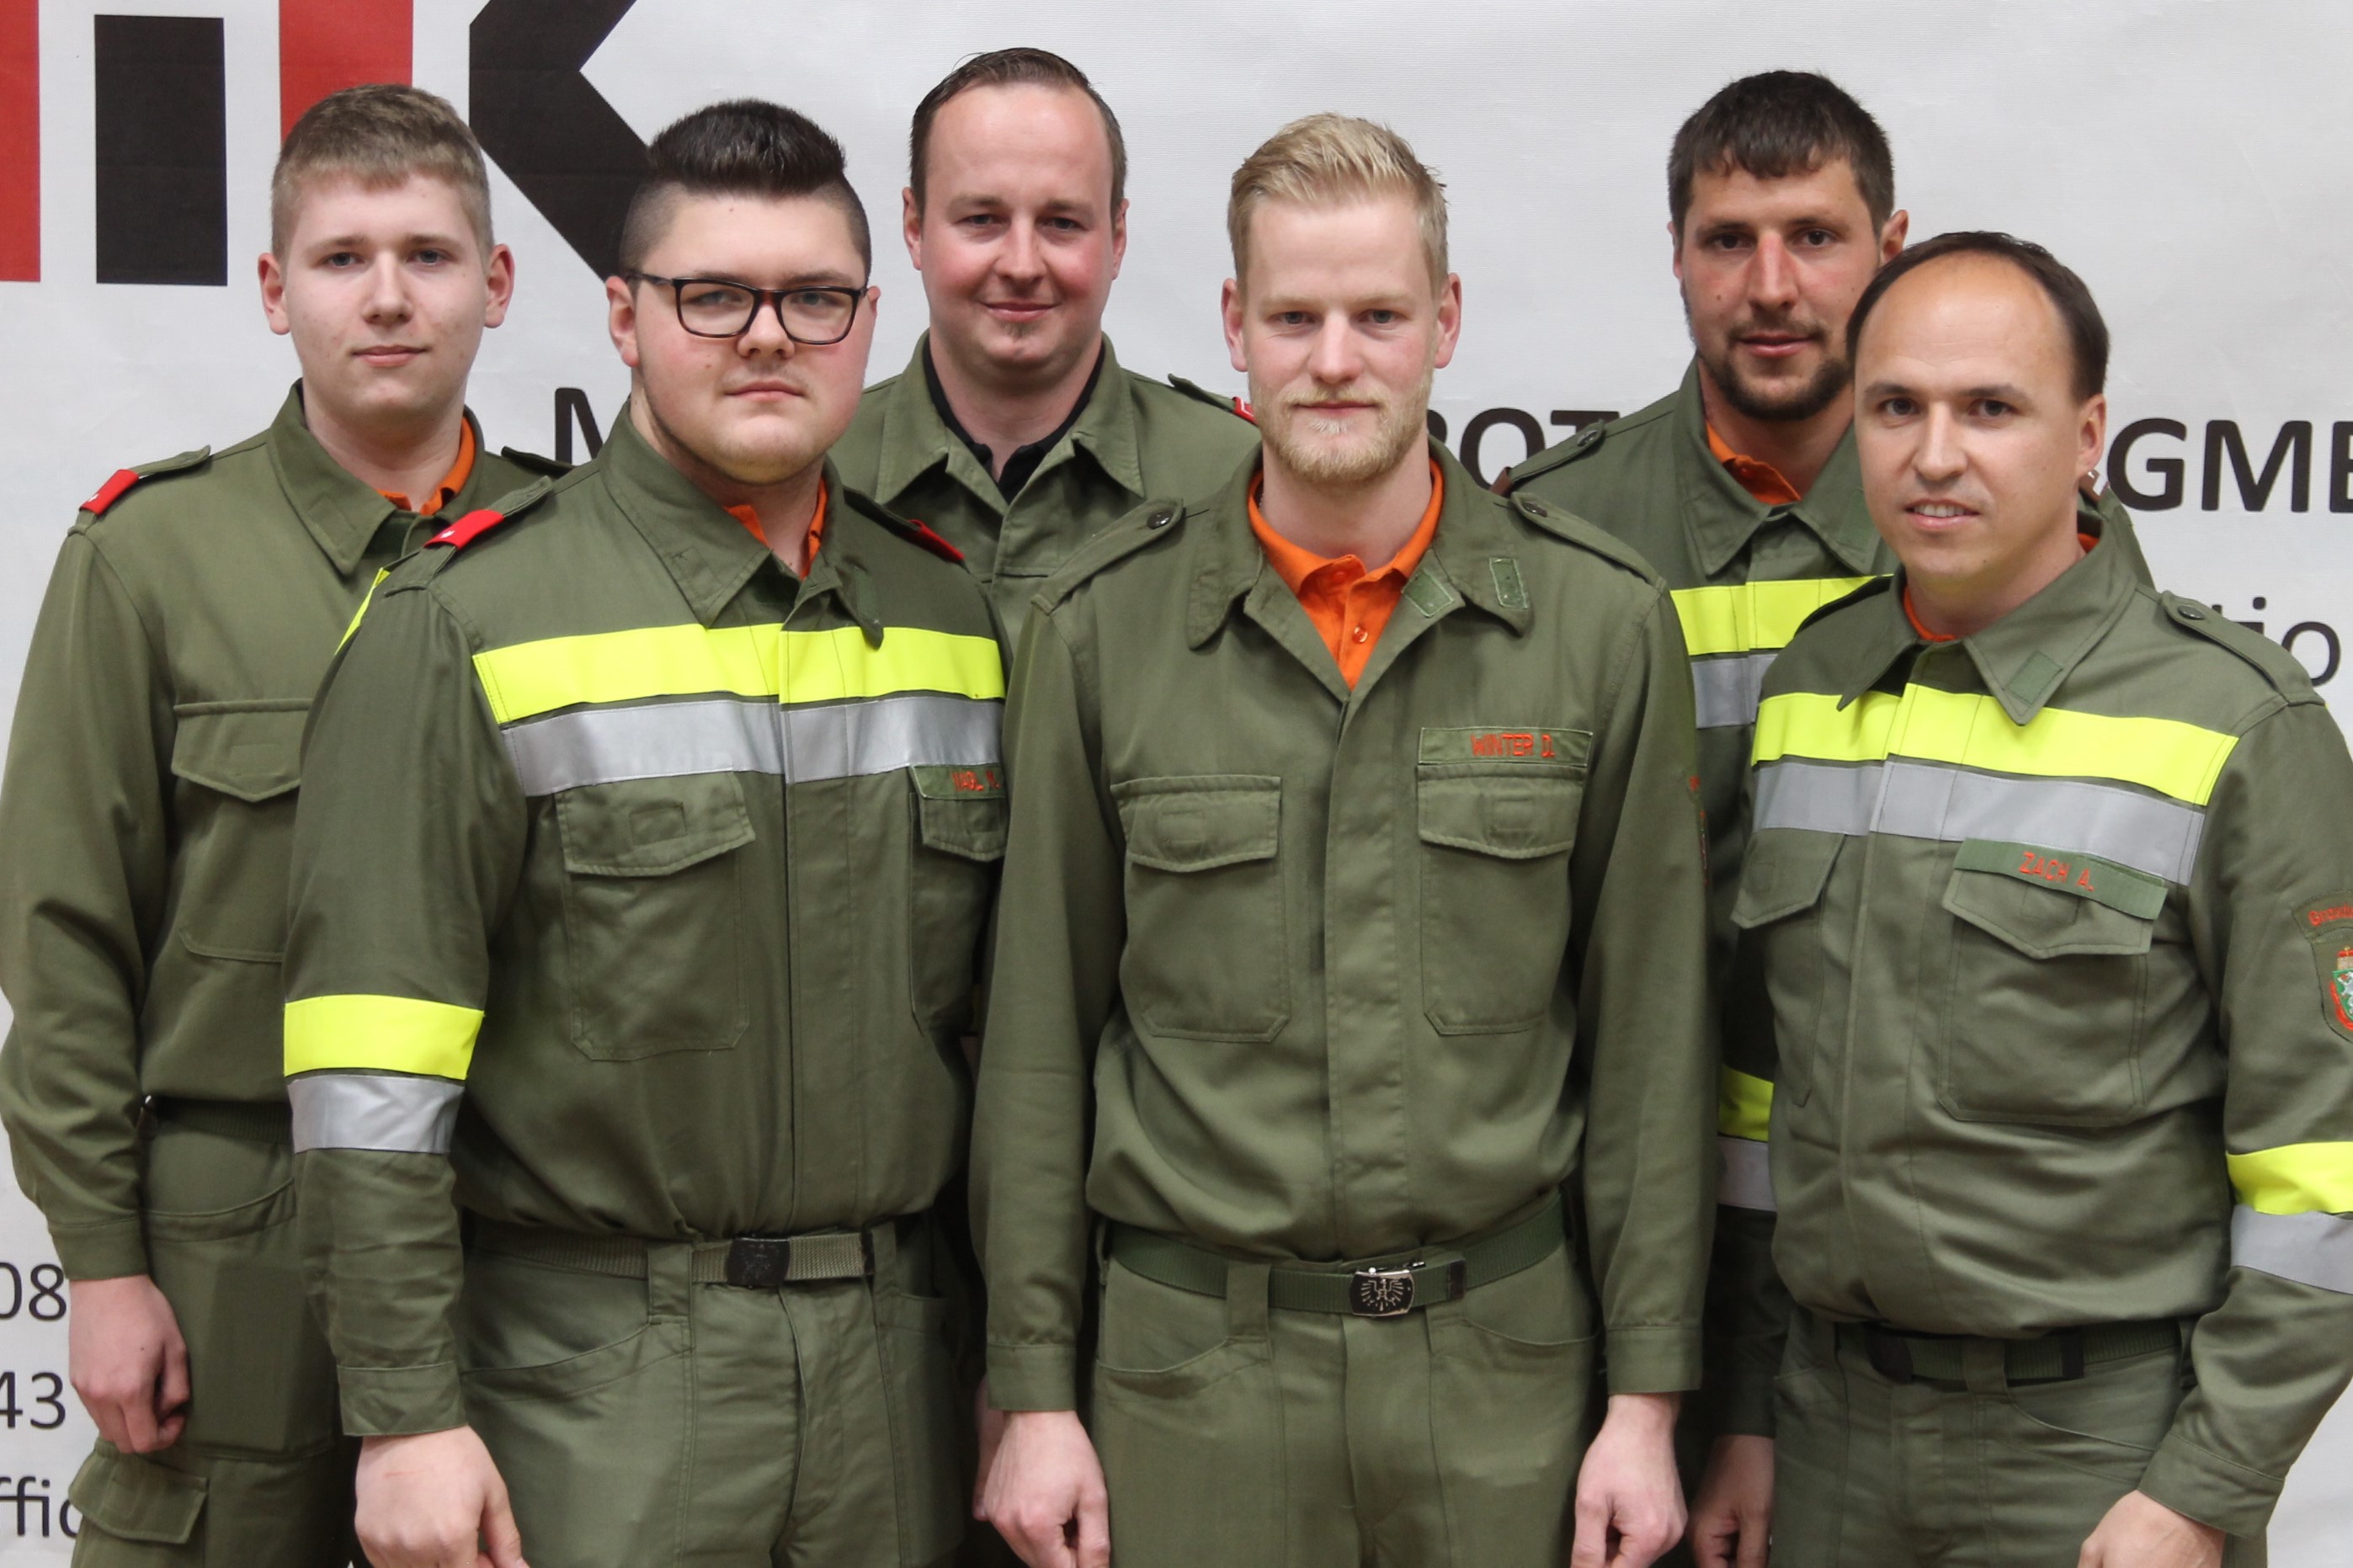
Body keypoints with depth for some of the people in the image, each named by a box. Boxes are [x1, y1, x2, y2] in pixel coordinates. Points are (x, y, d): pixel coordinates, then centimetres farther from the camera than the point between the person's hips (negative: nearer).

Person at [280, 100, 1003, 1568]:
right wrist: (406, 1413, -13)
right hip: (588, 1374, -4)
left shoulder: (954, 621, 9)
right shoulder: (467, 624, -6)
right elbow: (372, 1077, -9)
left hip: (892, 1357, 5)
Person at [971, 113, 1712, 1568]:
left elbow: (1650, 1031, 1)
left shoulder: (1603, 618, -2)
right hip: (1194, 1355, 0)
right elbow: (1040, 1031, 2)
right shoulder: (1102, 625, -2)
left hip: (1503, 1352, 0)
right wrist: (1033, 1388, 0)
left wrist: (1649, 1393, -1)